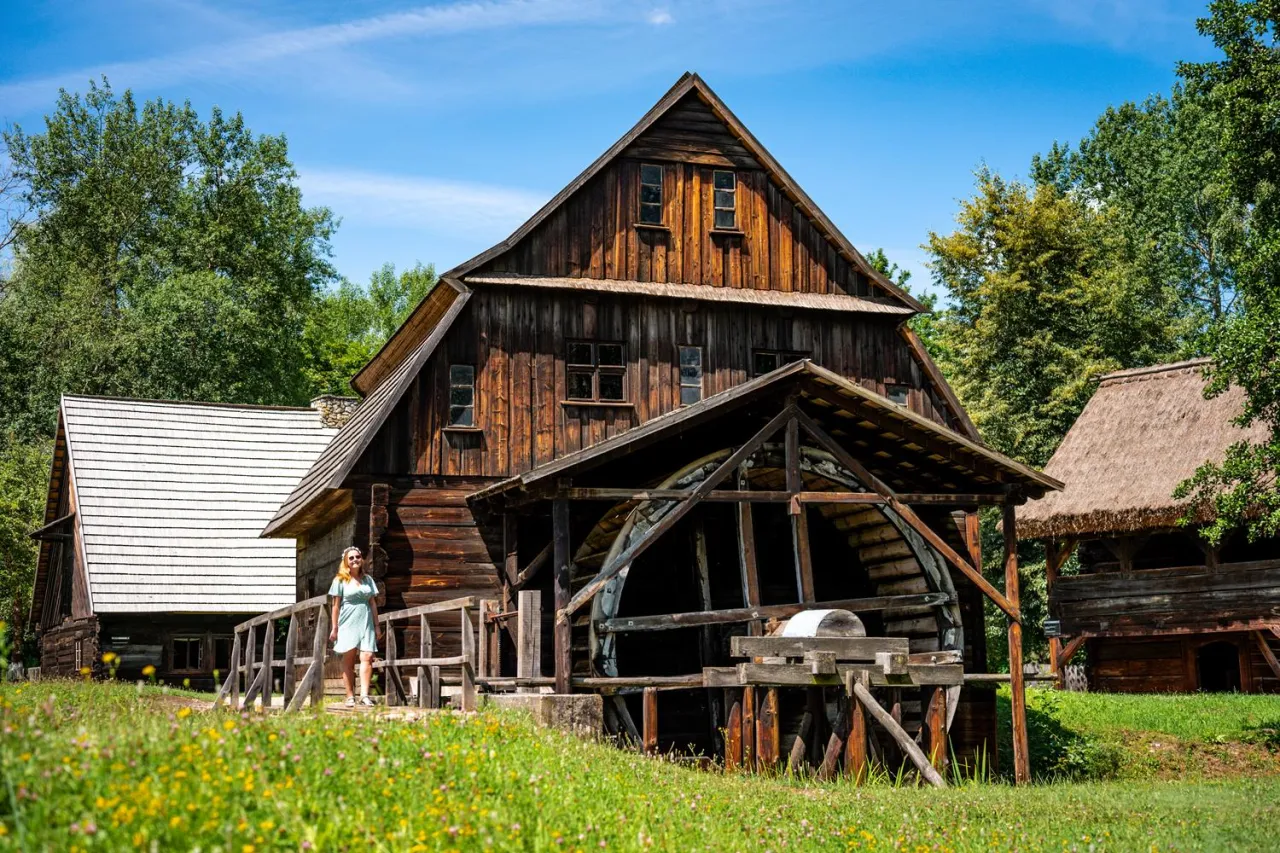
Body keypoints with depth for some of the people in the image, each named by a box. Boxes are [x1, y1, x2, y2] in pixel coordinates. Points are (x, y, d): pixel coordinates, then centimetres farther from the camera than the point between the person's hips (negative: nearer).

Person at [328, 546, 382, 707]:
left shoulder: (368, 580, 15)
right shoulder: (340, 580, 3)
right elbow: (336, 606, 1)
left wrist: (377, 625, 12)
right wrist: (334, 628, -4)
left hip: (366, 624, 3)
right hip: (348, 624, -3)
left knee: (367, 657, -12)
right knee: (348, 660, 1)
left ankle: (364, 695, -17)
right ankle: (350, 697, 3)